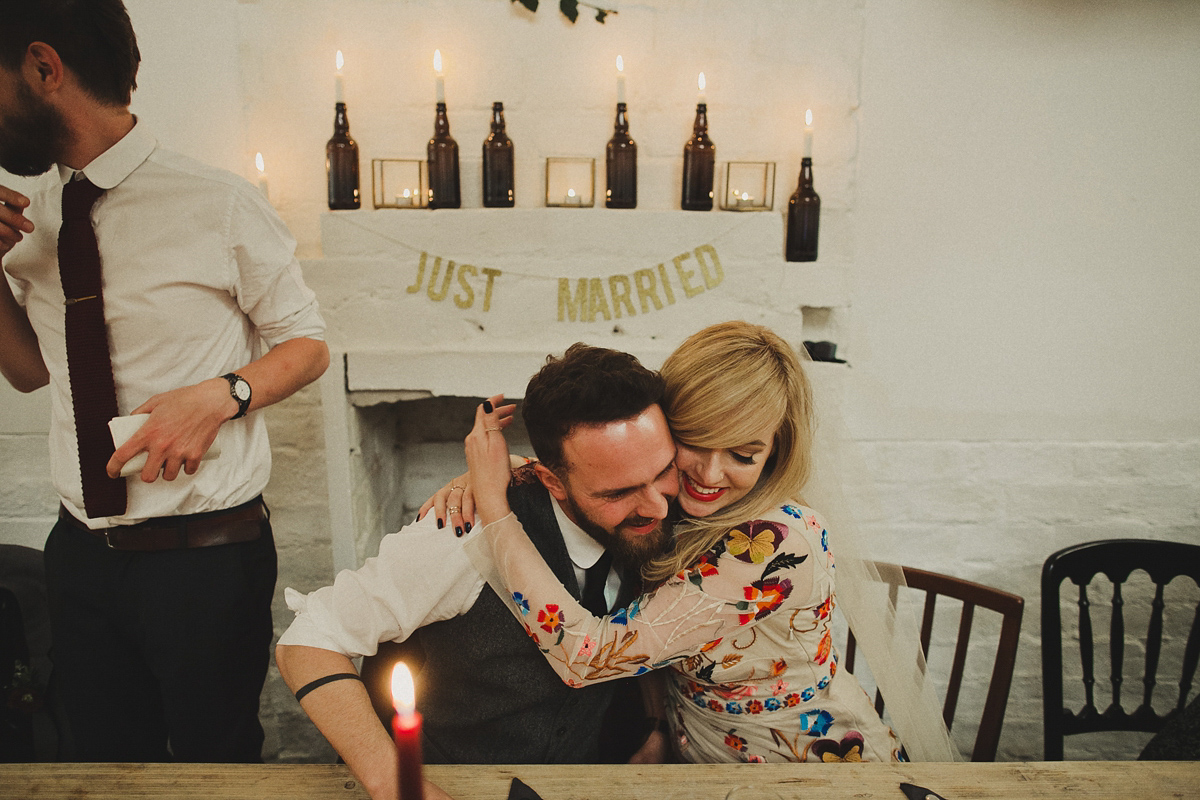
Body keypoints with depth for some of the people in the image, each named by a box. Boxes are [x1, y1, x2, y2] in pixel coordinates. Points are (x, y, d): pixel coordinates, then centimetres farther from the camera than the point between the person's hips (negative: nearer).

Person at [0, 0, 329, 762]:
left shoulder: (219, 204, -13)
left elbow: (308, 344, -4)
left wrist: (220, 393, -22)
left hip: (205, 557, -5)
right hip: (82, 554, 6)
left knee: (217, 765, 14)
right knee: (104, 763, 23)